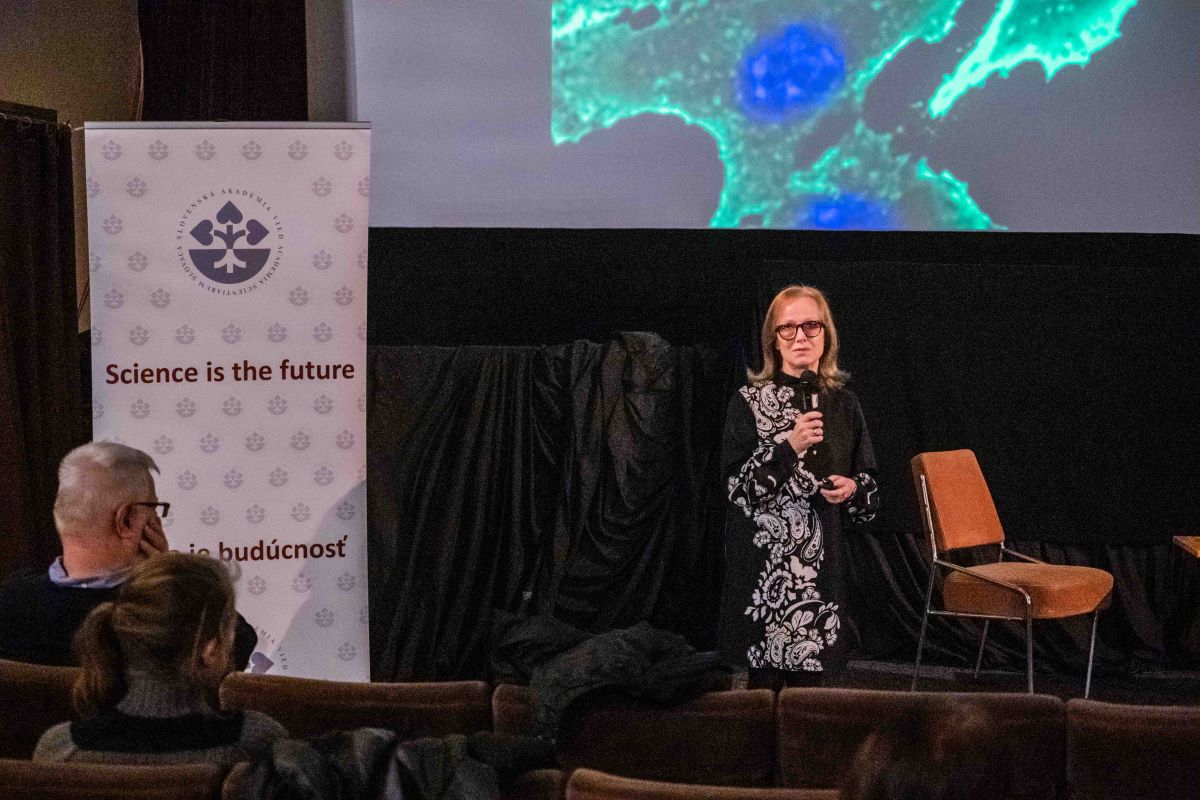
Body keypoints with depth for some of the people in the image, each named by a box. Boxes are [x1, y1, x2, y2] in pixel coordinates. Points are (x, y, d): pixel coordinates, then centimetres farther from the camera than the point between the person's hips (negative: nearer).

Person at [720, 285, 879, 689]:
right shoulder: (750, 401, -2)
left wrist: (853, 488, -6)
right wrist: (789, 446, -21)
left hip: (821, 561, 3)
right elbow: (738, 485, -9)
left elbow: (869, 483, 16)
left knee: (810, 678, 5)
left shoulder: (843, 404, 9)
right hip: (764, 561, -3)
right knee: (765, 676, -2)